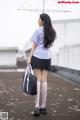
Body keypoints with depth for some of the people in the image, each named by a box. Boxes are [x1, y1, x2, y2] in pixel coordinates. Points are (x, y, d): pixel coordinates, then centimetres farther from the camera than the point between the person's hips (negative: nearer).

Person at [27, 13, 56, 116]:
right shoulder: (52, 32, 11)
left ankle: (37, 106, -11)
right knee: (44, 81, 5)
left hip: (37, 56, -4)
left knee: (38, 80, -6)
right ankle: (43, 106, 8)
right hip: (47, 57, 5)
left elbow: (34, 45, -6)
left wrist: (30, 58, -3)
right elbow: (49, 45, 13)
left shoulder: (38, 30, -6)